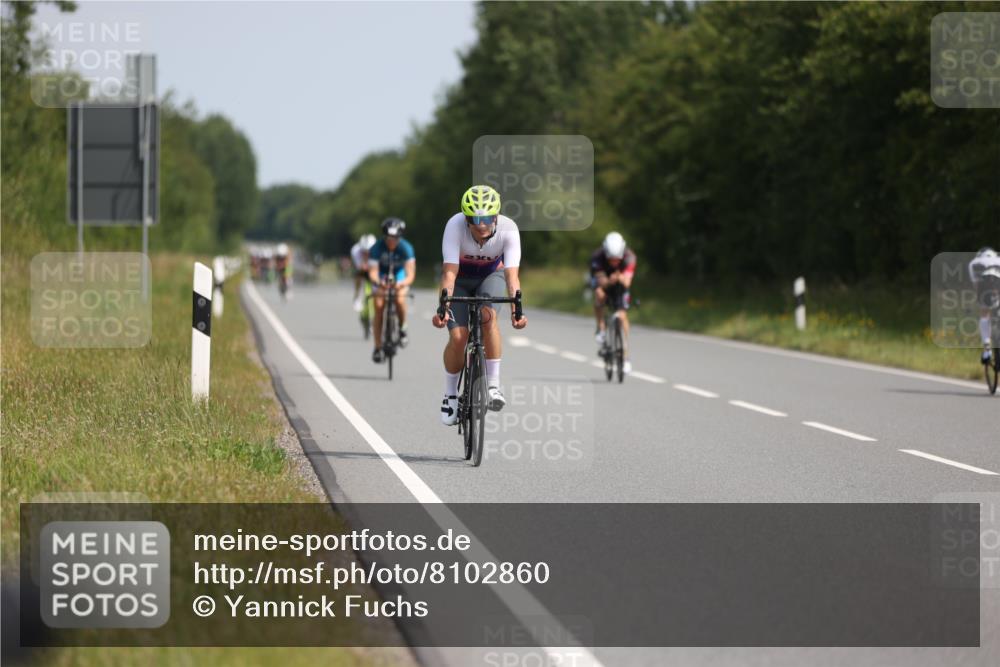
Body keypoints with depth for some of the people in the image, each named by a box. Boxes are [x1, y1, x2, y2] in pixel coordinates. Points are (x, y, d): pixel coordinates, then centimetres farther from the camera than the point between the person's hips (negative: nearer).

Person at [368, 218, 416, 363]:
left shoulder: (405, 248, -31)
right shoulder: (377, 248, -29)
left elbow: (410, 274, -36)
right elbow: (372, 273, -34)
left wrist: (403, 283, -58)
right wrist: (379, 283, -56)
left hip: (399, 273, -1)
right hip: (382, 273, 1)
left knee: (400, 301, -27)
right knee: (379, 306, -14)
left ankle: (402, 328, 4)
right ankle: (378, 348, -8)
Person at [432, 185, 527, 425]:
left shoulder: (508, 229, -32)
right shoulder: (455, 225, -34)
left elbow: (511, 275, -37)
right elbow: (450, 272, -38)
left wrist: (516, 310, -52)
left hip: (491, 274, 0)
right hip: (461, 277, 0)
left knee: (488, 315, -31)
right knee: (458, 336, -16)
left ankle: (493, 384, -22)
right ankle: (450, 395, 7)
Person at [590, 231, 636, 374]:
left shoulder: (629, 257, -33)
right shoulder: (597, 257, -35)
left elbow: (627, 282, -41)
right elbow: (601, 281, -40)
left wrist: (621, 278, -63)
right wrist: (609, 281, -62)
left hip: (620, 283, 0)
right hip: (603, 279, 0)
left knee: (622, 315, -11)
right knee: (599, 294, -35)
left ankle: (625, 356, -4)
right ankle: (601, 329, -14)